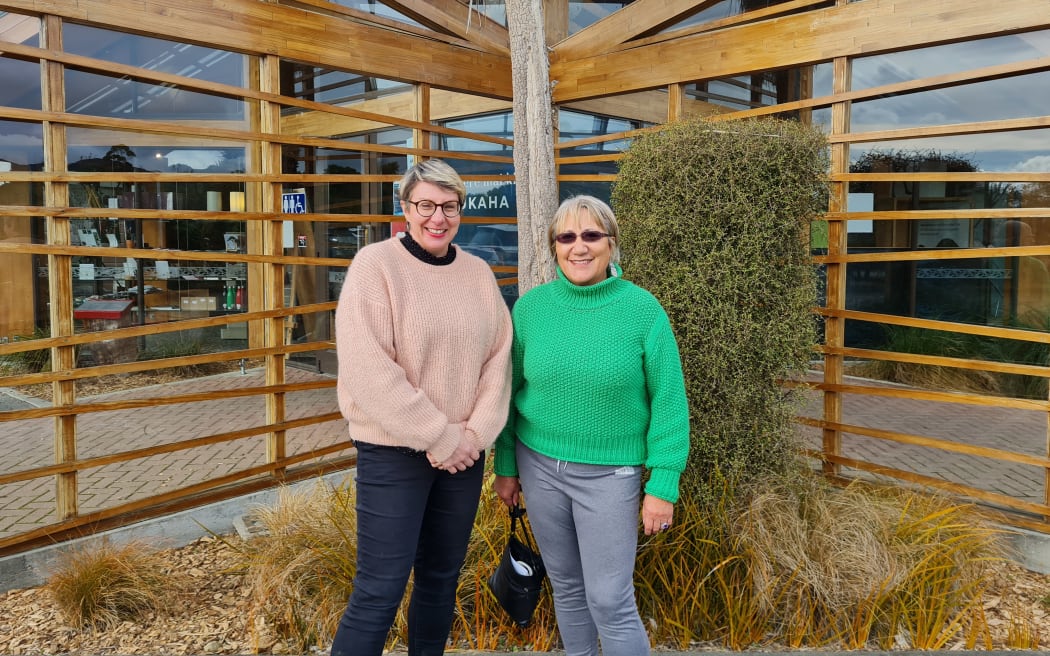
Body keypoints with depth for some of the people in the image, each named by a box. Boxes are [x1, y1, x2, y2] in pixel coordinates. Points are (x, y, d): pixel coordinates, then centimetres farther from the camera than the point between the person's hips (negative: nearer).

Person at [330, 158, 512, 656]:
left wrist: (476, 433, -9)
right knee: (380, 590, -1)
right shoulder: (375, 264, -10)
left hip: (463, 453, 5)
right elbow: (367, 370, -17)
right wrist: (438, 438, -16)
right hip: (393, 451, -5)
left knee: (442, 576, 17)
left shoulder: (478, 272, 6)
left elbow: (498, 356, 4)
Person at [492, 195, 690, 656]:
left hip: (610, 473, -3)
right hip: (539, 465, 3)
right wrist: (506, 466, 8)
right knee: (566, 586, 17)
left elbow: (668, 402, -8)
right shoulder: (530, 306, -2)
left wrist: (663, 484, -10)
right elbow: (509, 391, 6)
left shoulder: (643, 310, -10)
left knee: (610, 601, 1)